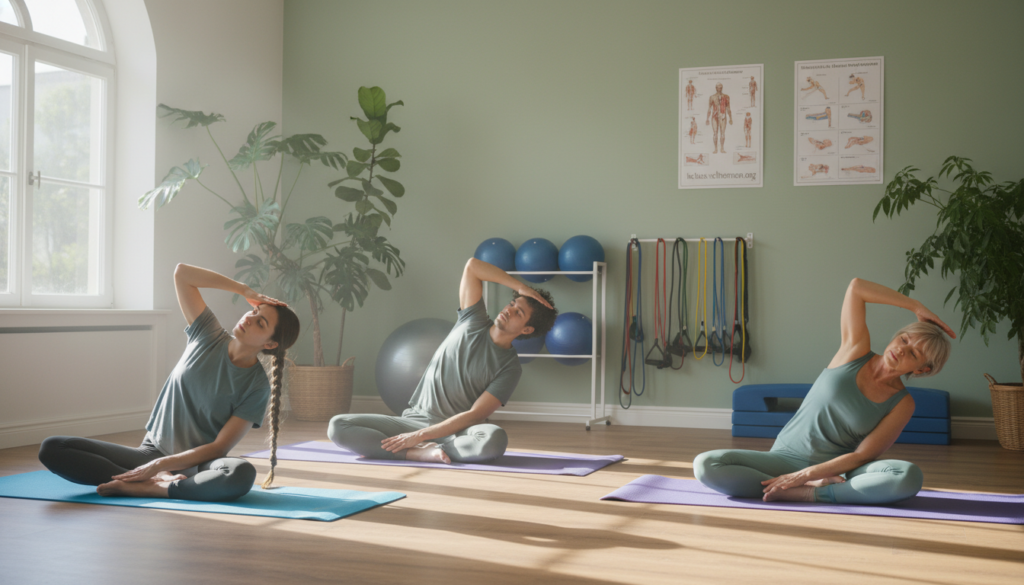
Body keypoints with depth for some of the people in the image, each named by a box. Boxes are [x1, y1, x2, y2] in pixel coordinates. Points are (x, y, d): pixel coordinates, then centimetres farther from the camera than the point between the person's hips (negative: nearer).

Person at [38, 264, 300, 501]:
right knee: (51, 448, -15)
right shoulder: (209, 338, 1)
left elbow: (219, 447, -12)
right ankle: (157, 480, -24)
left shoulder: (257, 385, -9)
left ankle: (149, 487, -26)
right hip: (151, 451, 4)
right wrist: (245, 291, -3)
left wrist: (160, 465, -20)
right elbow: (181, 272, -1)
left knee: (242, 473, -41)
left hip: (197, 465, -4)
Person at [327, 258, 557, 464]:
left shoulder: (510, 368, -3)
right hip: (413, 419, 3)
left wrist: (420, 436, -21)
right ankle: (423, 452, -27)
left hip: (456, 431, -3)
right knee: (338, 426, -18)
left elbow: (475, 415, -13)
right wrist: (521, 288, 2)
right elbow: (472, 265, 4)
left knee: (495, 439, -40)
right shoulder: (473, 323, 7)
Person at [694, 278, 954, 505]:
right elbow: (856, 287, -5)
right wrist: (916, 307, 0)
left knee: (910, 477, -32)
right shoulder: (856, 350, 0)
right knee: (705, 464, -25)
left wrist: (804, 475, -21)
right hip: (786, 457, 1)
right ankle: (819, 486, -21)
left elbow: (862, 456, -10)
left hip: (836, 470, -1)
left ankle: (803, 493, -28)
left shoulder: (902, 404, -3)